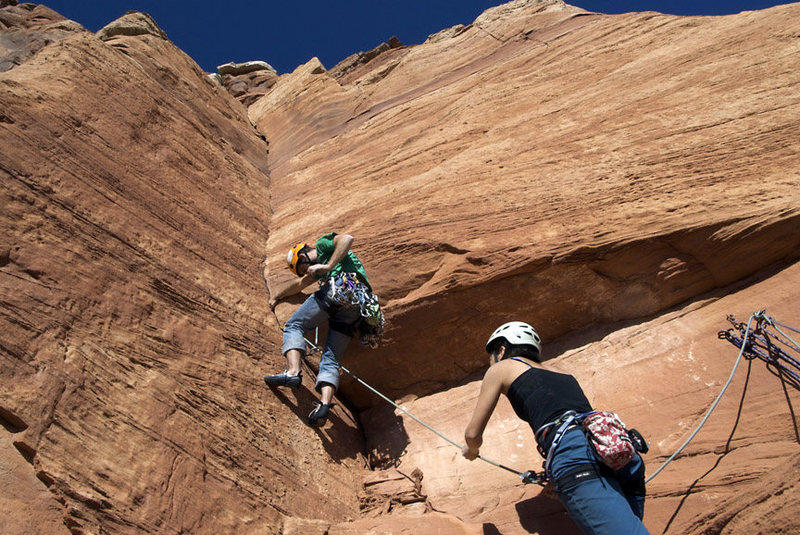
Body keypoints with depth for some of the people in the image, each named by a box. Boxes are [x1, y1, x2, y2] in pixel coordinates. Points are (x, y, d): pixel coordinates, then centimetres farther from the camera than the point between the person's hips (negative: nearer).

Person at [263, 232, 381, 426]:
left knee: (294, 325, -1)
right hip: (357, 308, 8)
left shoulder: (323, 244, 19)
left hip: (341, 286, -8)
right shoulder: (320, 266, 42)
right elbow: (300, 284, 54)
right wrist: (276, 296, 64)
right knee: (330, 359, 1)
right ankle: (324, 404, -18)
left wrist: (328, 266, -8)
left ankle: (293, 371, -22)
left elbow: (347, 238, -4)